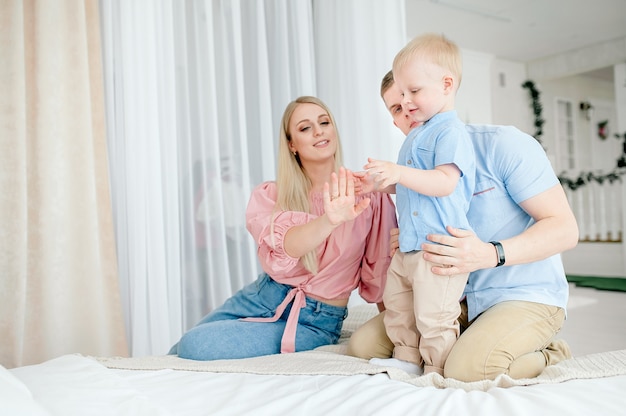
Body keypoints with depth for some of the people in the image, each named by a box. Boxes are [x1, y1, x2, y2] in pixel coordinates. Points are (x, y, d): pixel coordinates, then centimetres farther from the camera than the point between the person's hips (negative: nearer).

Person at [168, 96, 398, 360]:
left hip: (314, 320, -3)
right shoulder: (269, 195, -4)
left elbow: (379, 273, -1)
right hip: (260, 297, 3)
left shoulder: (369, 194, -9)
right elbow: (281, 249, -26)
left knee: (195, 346, -16)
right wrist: (329, 221, -44)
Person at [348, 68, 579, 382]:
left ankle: (551, 356, 0)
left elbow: (565, 228, -15)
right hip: (457, 299, 6)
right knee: (362, 344, -7)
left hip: (527, 296, -5)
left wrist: (490, 255, -31)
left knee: (468, 367, -33)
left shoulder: (503, 144, -11)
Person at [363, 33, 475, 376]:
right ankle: (407, 359, 34)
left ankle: (436, 372, 14)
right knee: (396, 300, 19)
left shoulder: (450, 131, -13)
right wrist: (382, 181, 13)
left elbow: (445, 182, -26)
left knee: (432, 316, -4)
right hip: (408, 245, 10)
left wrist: (401, 173, -34)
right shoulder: (417, 134, 18)